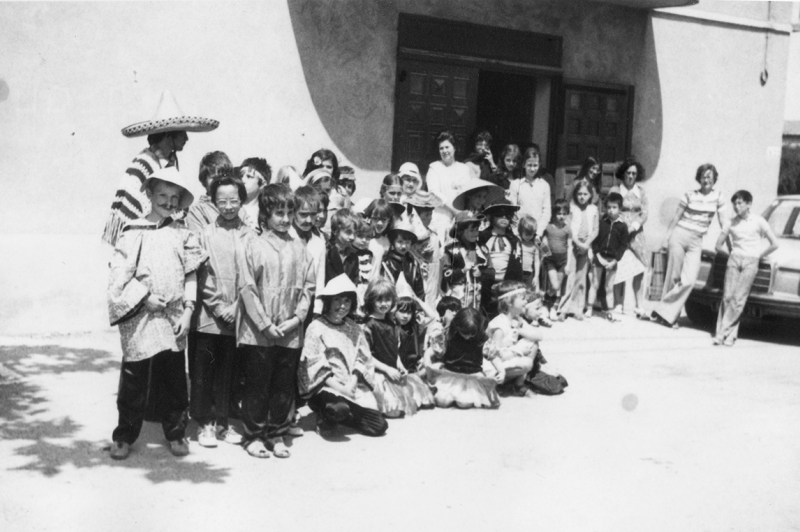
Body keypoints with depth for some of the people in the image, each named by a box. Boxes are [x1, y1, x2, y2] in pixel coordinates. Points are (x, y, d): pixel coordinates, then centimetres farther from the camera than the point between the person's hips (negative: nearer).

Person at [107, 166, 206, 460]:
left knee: (174, 380, 10)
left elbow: (191, 275, 6)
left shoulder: (182, 233, 6)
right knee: (134, 380, 3)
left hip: (173, 318, 3)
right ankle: (124, 436, 16)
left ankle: (176, 433, 24)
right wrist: (145, 297, -13)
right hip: (140, 317, -2)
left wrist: (187, 311, -1)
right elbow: (119, 274, -5)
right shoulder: (133, 231, -1)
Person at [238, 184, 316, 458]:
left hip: (291, 332, 3)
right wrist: (265, 324, -12)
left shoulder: (299, 248, 6)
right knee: (257, 384, 6)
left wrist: (298, 317, -6)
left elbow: (308, 286, 7)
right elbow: (247, 288, -8)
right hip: (258, 331, -3)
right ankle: (254, 434, 19)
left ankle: (277, 434, 23)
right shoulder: (254, 246, -4)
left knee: (285, 385, 11)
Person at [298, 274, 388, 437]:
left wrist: (352, 383, -12)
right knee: (339, 408, -38)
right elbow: (314, 367, -9)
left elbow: (362, 359, 6)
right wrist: (340, 387, -17)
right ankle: (325, 419, -2)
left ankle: (338, 417, 12)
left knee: (379, 426, -9)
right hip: (327, 386, -5)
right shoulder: (316, 327, -4)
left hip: (354, 385, 5)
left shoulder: (354, 328, 11)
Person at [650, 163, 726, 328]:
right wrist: (666, 238, 0)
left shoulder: (717, 195, 5)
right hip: (679, 236, -2)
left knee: (689, 281, -11)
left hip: (696, 242, 2)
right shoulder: (690, 195, 1)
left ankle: (666, 313, -4)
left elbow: (722, 222, 7)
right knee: (674, 277, -2)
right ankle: (669, 314, 9)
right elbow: (676, 218, 5)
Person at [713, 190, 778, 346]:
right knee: (728, 296, -9)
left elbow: (774, 244, 2)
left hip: (750, 262, -3)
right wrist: (730, 253, 6)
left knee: (738, 298, -11)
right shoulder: (731, 223, 10)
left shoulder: (758, 222, 2)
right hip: (734, 259, 3)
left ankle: (723, 332, -10)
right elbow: (718, 245, 18)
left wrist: (758, 256, 2)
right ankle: (731, 333, -5)